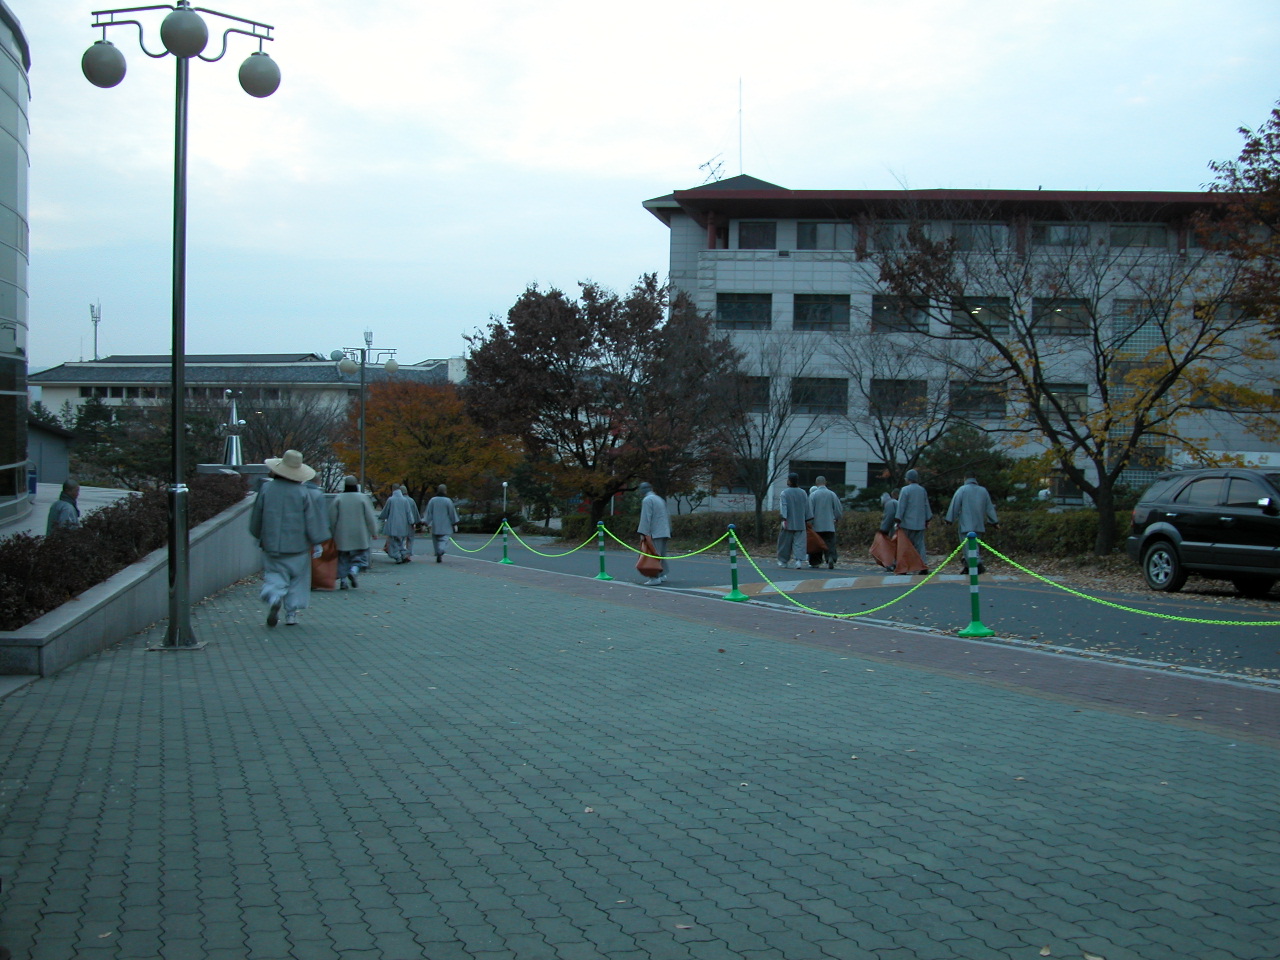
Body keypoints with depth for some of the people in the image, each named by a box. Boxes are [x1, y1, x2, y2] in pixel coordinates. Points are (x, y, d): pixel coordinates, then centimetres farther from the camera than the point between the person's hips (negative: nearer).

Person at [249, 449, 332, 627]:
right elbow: (312, 521, -8)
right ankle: (291, 613, 9)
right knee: (297, 579, 12)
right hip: (297, 546, -1)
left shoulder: (266, 489, -1)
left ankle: (274, 597, -23)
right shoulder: (304, 493, -8)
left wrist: (259, 537, 23)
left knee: (274, 575, 7)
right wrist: (317, 542, 2)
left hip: (271, 545, 1)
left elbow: (256, 518, 8)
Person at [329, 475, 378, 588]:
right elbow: (370, 518, -4)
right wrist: (374, 532, 6)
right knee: (360, 555, 6)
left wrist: (333, 535, 10)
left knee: (343, 558, 11)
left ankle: (343, 580, 4)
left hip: (342, 536, 2)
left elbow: (332, 518, 1)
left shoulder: (338, 499, -1)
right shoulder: (362, 498, -5)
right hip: (360, 536, -2)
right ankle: (354, 571, -20)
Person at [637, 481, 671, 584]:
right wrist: (669, 531, 25)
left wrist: (643, 533, -16)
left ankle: (655, 578, -15)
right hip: (664, 532, 9)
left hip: (655, 533, -9)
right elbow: (667, 517, 22)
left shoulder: (647, 500, -6)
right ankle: (662, 575, 17)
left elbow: (646, 518, -15)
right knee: (661, 555, 14)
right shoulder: (660, 499, 21)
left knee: (654, 555, -10)